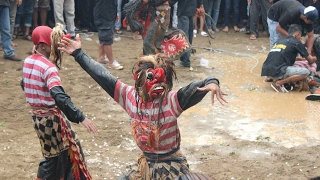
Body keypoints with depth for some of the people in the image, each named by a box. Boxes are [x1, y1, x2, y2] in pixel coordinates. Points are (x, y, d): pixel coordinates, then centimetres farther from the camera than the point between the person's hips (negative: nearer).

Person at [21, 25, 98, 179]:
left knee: (53, 153, 22)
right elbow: (60, 97, -34)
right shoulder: (48, 67, -24)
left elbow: (24, 85, 16)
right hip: (51, 118, -8)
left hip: (37, 116, 8)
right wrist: (81, 118, -38)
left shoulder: (28, 62, 1)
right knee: (71, 150, 6)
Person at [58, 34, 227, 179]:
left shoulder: (171, 100, -23)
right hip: (145, 165, 5)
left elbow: (195, 88, -40)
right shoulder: (130, 96, -10)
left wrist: (211, 82, -62)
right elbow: (103, 77, -4)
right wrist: (78, 54, 0)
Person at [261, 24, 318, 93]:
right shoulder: (296, 42, 4)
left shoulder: (280, 40, 23)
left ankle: (275, 79, 9)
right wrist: (314, 59, 39)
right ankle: (278, 83, -7)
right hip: (277, 72, -8)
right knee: (305, 72, -6)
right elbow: (310, 60, 15)